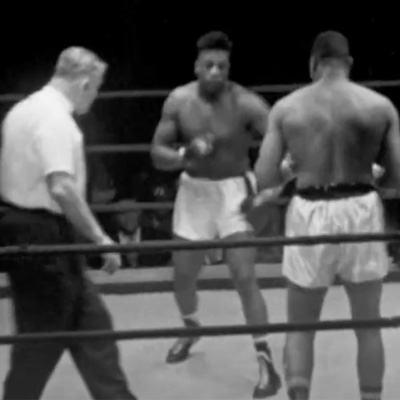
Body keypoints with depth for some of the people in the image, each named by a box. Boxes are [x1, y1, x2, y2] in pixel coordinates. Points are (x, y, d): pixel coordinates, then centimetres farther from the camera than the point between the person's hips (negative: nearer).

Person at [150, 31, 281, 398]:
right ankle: (191, 328, 47)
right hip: (194, 191, 4)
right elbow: (157, 154, -7)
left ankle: (266, 362, -1)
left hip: (234, 191, -4)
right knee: (183, 276, 16)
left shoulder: (246, 104, -20)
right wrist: (186, 153, -28)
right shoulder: (178, 100, -9)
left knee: (245, 278, -11)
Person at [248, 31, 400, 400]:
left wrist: (272, 189, 19)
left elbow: (264, 176, -3)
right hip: (361, 211, 1)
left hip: (310, 215, 0)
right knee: (367, 326, 16)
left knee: (300, 327, 14)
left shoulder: (286, 107, -2)